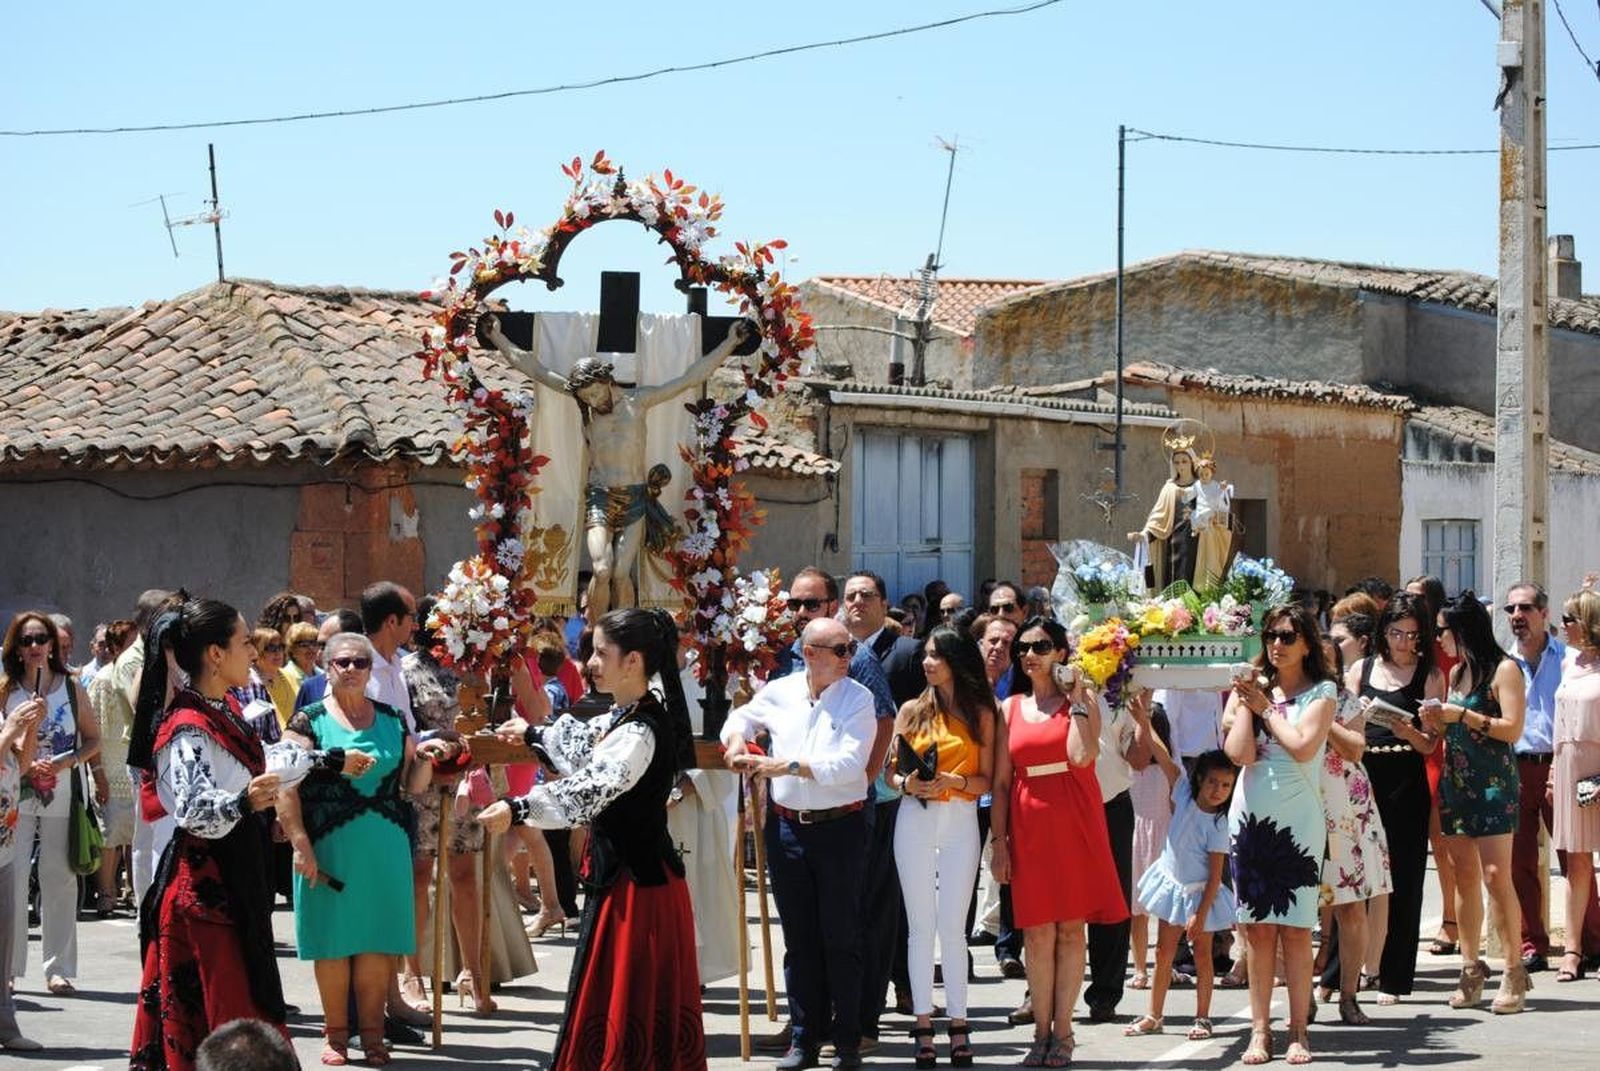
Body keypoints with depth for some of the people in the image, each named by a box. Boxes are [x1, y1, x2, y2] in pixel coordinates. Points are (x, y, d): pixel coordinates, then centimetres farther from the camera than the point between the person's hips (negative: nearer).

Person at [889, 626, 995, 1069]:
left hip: (961, 821, -1)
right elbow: (889, 773, 7)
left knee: (952, 927, -2)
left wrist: (953, 781, -16)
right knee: (920, 926, 2)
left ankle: (958, 1021, 4)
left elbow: (987, 781, 1)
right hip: (915, 820, 1)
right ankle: (923, 1022, 6)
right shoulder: (913, 710, 8)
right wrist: (908, 784, -13)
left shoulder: (981, 714, 5)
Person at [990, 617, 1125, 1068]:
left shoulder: (1083, 699, 3)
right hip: (1028, 825, 2)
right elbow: (1000, 782, 8)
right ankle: (1042, 1031, 9)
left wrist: (1076, 702, -10)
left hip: (1075, 823, -2)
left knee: (1071, 928, 1)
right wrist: (998, 840, 1)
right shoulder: (1011, 708, 10)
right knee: (1037, 931, 2)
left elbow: (1081, 756, -15)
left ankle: (1063, 1031, 8)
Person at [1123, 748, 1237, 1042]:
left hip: (1199, 893, -4)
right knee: (1164, 952, 9)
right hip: (1172, 884, 4)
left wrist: (1201, 914, -19)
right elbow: (1162, 757, -11)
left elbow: (1215, 874, -17)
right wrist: (1144, 726, -20)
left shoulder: (1218, 825, -17)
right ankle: (1154, 1016, 15)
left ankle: (1202, 1018, 12)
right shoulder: (1184, 793, -7)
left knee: (1202, 954, 4)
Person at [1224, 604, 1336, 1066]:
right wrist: (1245, 704, -5)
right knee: (1258, 928, 4)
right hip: (1251, 816, 3)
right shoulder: (1253, 688, 8)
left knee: (1295, 927, -2)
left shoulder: (1320, 692, 1)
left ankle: (1298, 1032, 2)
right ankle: (1260, 1030, 7)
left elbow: (1303, 746, -16)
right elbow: (1239, 753, -4)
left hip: (1297, 819, -3)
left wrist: (1264, 707, -7)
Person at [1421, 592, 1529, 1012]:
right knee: (1464, 875, 5)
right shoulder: (1457, 672, 16)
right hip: (1456, 783, 7)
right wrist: (1438, 721, 3)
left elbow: (1512, 728, -14)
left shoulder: (1504, 669, -6)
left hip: (1493, 782, -7)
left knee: (1496, 874, -12)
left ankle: (1514, 972, -7)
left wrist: (1463, 715, -15)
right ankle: (1470, 968, 8)